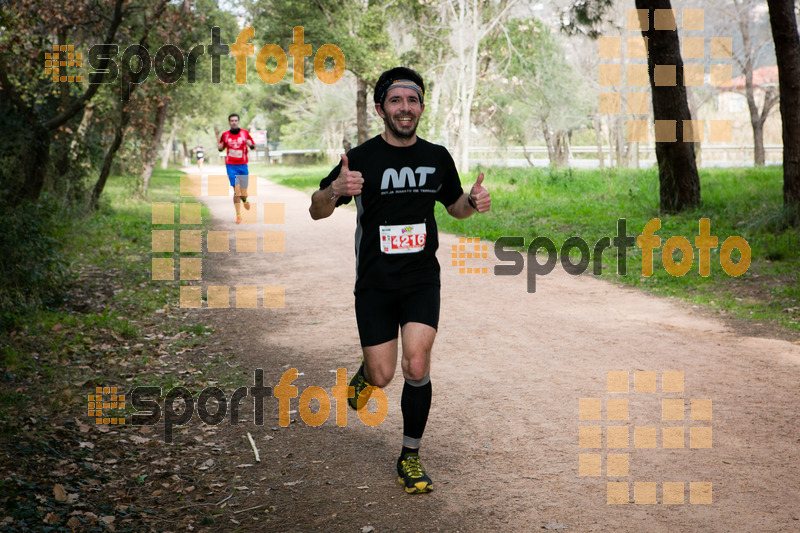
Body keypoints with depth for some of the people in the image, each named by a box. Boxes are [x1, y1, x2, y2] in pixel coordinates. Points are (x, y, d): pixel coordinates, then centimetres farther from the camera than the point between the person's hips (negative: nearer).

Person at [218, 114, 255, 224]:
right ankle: (238, 215, -6)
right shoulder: (225, 135, 4)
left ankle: (244, 199, 41)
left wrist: (250, 144, -12)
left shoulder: (245, 133, 3)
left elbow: (253, 146, 10)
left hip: (243, 165, 1)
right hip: (231, 165, -1)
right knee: (236, 190, -15)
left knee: (243, 193, 3)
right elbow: (221, 148, 17)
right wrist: (219, 146, -6)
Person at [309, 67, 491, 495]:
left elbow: (454, 206, 19)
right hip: (375, 283, -1)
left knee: (417, 366, -15)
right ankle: (366, 373, 40)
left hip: (422, 281, 1)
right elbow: (316, 211, -4)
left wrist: (473, 202, -5)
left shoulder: (437, 157, 4)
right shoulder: (362, 158, -6)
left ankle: (410, 458, 5)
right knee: (383, 377, 0)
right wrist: (335, 190, -27)